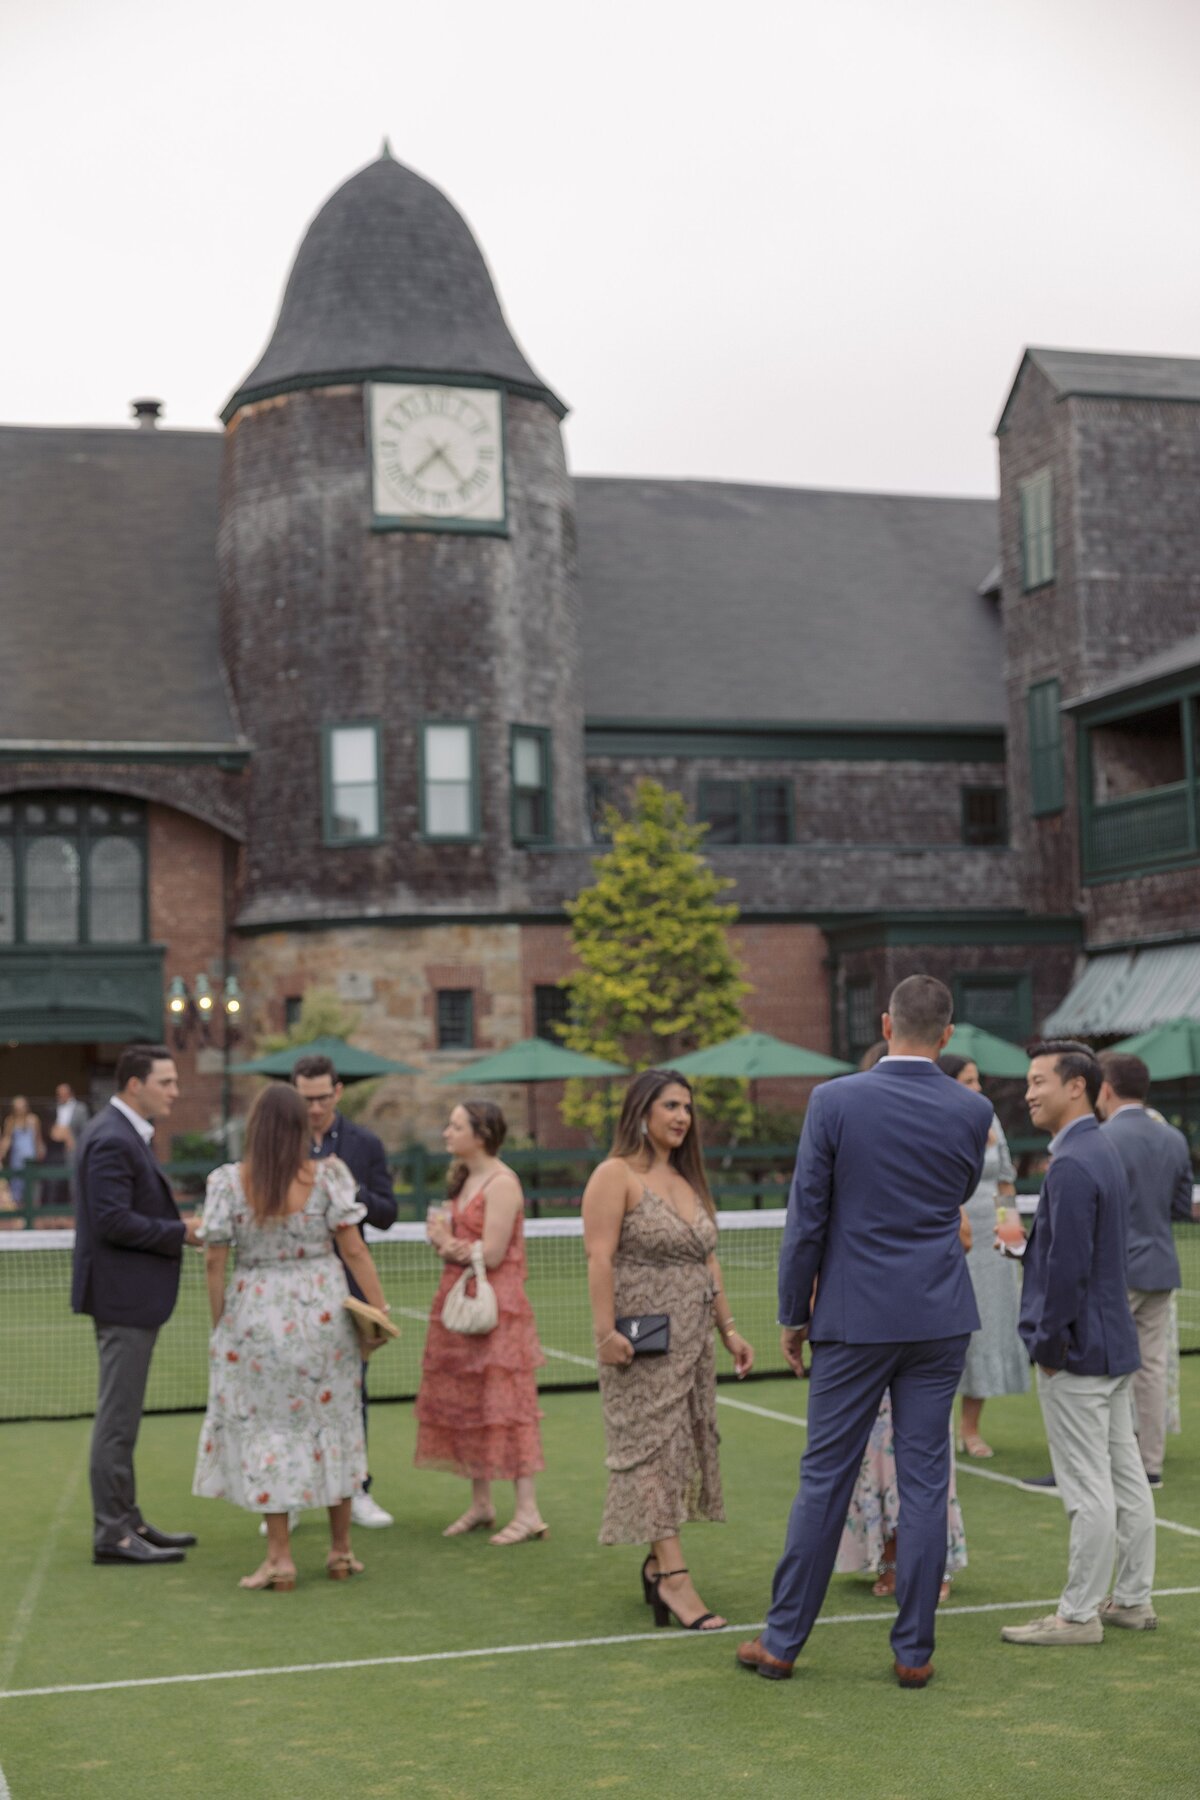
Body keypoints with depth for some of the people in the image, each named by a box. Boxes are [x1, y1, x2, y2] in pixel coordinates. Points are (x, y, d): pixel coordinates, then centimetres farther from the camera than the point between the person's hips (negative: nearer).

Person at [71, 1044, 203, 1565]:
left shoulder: (125, 1134, 14)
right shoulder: (112, 1140, -19)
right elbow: (114, 1221, -25)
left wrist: (178, 1224, 5)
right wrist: (180, 1233, -17)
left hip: (132, 1298, 11)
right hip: (122, 1297, -11)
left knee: (120, 1417, 16)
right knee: (117, 1418, -3)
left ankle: (127, 1520, 25)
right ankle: (112, 1533, 3)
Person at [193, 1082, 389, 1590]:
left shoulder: (228, 1182, -7)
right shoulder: (326, 1175, -5)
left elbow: (214, 1260, -5)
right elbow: (353, 1250, -6)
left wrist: (218, 1321, 6)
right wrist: (381, 1307, 0)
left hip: (257, 1315, -1)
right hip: (322, 1311, 2)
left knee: (266, 1426, 7)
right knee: (332, 1419, 13)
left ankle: (280, 1558, 8)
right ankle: (341, 1550, 22)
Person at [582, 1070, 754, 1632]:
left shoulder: (688, 1180, 17)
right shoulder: (616, 1176, -7)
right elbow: (600, 1257, -16)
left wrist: (728, 1328, 16)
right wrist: (606, 1331, -23)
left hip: (691, 1342, 8)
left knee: (679, 1445, 9)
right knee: (653, 1444, -8)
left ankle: (658, 1560, 18)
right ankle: (674, 1576, -11)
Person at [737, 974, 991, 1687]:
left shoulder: (834, 1101, -9)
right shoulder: (973, 1110, -2)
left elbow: (807, 1219, -6)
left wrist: (793, 1315, 3)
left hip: (854, 1319, -2)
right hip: (941, 1318, 2)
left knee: (826, 1479, 6)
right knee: (926, 1481, 7)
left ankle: (783, 1641, 15)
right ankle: (914, 1650, 12)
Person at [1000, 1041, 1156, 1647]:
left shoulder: (1072, 1165, -20)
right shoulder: (1103, 1152, 12)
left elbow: (1067, 1266, -23)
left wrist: (1048, 1343, -15)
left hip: (1077, 1352, -10)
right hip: (1115, 1343, 10)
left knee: (1088, 1490, -2)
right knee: (1126, 1477, 14)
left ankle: (1079, 1614, 5)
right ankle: (1132, 1600, 23)